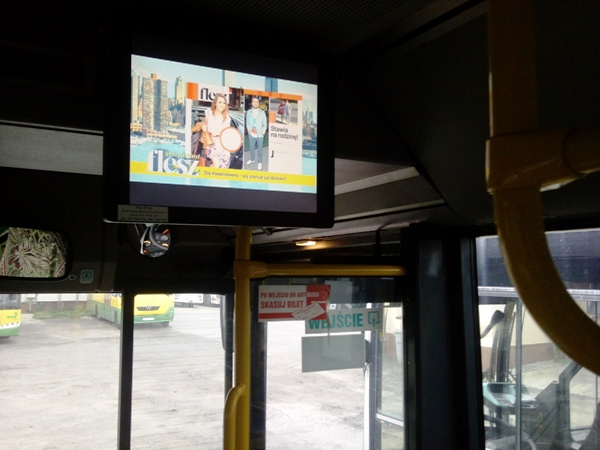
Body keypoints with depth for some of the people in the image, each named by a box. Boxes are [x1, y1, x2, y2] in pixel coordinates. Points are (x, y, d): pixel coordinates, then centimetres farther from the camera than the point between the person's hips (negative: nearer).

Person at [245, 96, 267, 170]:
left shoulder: (262, 112, -7)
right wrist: (249, 131, 1)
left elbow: (265, 124, -1)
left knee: (260, 149, 5)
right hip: (251, 134, 2)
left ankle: (260, 163, 18)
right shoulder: (248, 112, -2)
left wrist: (263, 133, -5)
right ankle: (252, 159, 40)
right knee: (251, 148, 18)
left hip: (259, 135, -2)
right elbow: (247, 123, 7)